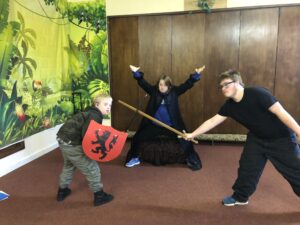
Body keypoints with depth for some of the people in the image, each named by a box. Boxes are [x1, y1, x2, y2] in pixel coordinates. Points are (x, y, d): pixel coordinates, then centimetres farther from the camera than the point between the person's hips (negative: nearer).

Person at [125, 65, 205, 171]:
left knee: (186, 140, -9)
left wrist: (196, 75, -22)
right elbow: (143, 83, -8)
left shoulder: (174, 92, -3)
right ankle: (135, 158, 22)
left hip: (171, 126, -1)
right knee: (137, 138, -4)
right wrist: (136, 73, -21)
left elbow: (187, 85, -10)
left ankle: (192, 161, 18)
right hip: (154, 126, 1)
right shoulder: (154, 91, -1)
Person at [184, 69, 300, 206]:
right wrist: (192, 134, -3)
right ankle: (240, 197, 25)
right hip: (257, 138, 6)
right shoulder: (230, 105, -9)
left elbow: (281, 113, -28)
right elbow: (212, 121, -3)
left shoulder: (257, 94, -29)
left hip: (281, 138, -5)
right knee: (247, 167, 6)